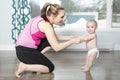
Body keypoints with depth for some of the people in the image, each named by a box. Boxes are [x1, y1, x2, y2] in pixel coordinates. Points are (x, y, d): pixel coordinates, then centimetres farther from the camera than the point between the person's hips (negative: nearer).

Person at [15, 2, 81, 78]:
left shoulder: (44, 20, 5)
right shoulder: (46, 25, -24)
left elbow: (55, 37, 15)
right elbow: (56, 48, -23)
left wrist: (70, 37, 6)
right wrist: (72, 41, -14)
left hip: (28, 46, 9)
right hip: (24, 51, -9)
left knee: (52, 40, 11)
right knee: (50, 68, -1)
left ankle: (33, 60, 8)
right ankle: (24, 66, -3)